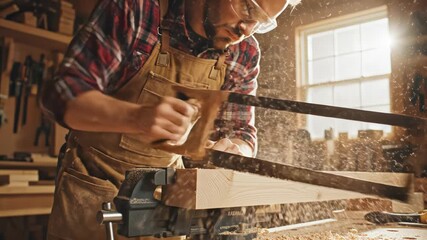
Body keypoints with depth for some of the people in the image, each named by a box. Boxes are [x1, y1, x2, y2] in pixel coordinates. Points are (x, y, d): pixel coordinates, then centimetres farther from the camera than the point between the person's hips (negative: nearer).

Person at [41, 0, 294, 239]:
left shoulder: (245, 54, -9)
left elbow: (241, 131, -2)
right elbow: (63, 92, -23)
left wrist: (234, 150, -26)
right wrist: (135, 117, -42)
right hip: (95, 177, -2)